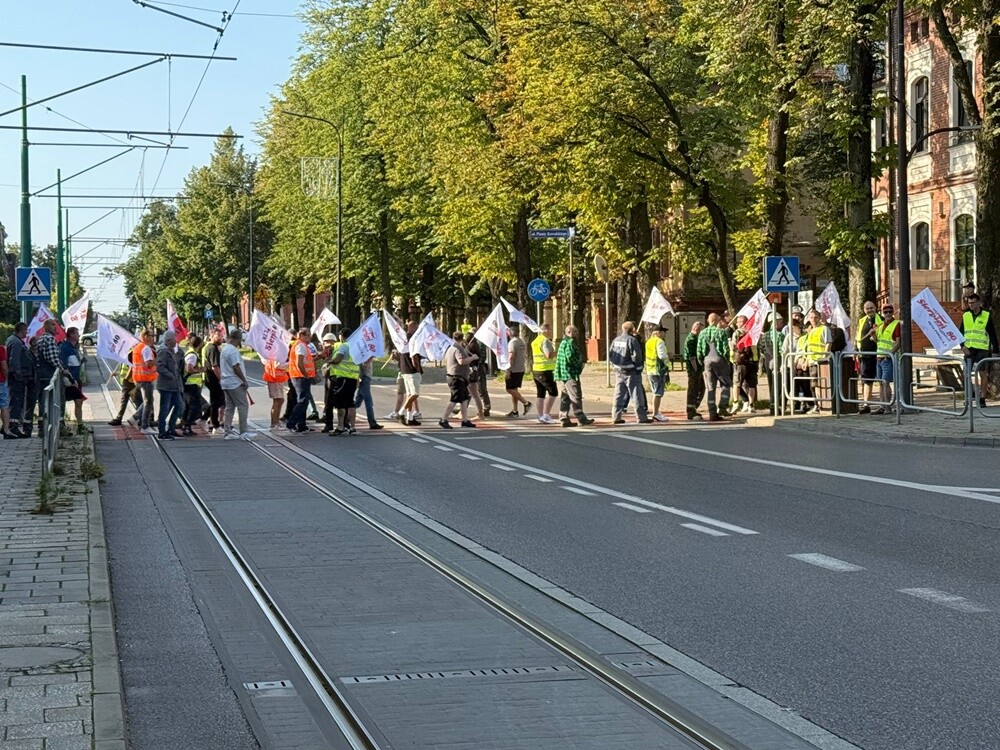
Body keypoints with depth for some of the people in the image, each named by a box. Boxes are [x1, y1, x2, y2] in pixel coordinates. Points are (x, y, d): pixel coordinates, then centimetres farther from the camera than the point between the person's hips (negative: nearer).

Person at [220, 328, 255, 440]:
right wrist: (244, 381, -14)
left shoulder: (224, 348, 14)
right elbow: (236, 368, -20)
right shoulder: (233, 350, -17)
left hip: (226, 383, 10)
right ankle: (243, 432, -5)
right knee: (243, 406, -5)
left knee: (229, 407, 11)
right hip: (235, 384, -10)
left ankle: (228, 432, 9)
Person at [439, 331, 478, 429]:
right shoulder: (458, 349, -15)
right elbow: (462, 361, -30)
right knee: (454, 399, -9)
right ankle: (443, 420, -8)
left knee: (464, 399, 12)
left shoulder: (450, 349, 16)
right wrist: (472, 357, -16)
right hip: (457, 378, -10)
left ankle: (465, 420, 14)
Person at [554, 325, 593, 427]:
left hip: (564, 373, 11)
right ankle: (581, 419, -11)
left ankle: (564, 419, 13)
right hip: (570, 373, -11)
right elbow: (570, 357, -24)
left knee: (565, 397, 11)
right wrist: (579, 364, -9)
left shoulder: (563, 342, 20)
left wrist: (579, 363, 16)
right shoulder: (569, 343, -13)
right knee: (576, 396, -10)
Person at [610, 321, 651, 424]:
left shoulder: (616, 340, 10)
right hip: (631, 372, -7)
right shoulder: (632, 340, -14)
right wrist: (638, 364, -5)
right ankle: (641, 417, 1)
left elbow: (610, 355, 11)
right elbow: (637, 356, -20)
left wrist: (616, 366, 15)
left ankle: (616, 417, 11)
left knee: (619, 394, 11)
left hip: (619, 372, 7)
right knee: (637, 394, -1)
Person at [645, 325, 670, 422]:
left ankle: (656, 412, 21)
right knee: (658, 393, -6)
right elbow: (662, 356, -21)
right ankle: (656, 414, -8)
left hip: (649, 370, 9)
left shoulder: (648, 342, 16)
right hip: (659, 370, -9)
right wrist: (669, 356, -3)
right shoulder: (659, 342, -11)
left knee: (656, 392, 17)